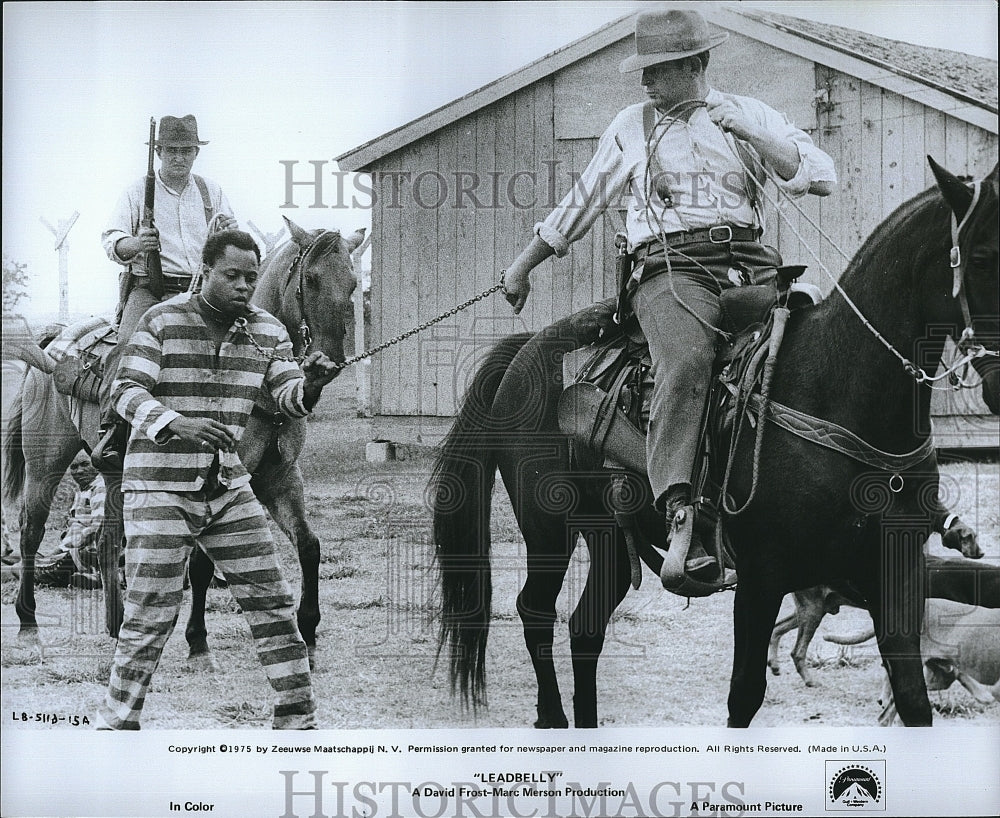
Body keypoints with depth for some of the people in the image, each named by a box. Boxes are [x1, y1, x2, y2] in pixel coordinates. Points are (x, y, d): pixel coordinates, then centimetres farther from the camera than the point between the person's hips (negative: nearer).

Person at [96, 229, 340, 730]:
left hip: (228, 487, 5)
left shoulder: (267, 331, 6)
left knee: (271, 603, 4)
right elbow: (127, 392, -15)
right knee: (149, 616, -6)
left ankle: (297, 720, 13)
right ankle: (115, 726, 7)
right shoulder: (161, 322, -8)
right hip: (160, 487, -5)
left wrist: (308, 385, -25)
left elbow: (287, 398, 0)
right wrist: (177, 424, -33)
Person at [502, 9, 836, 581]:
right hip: (671, 269, -2)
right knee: (689, 360, -34)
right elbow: (583, 202, 29)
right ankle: (679, 517, -45)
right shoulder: (632, 127, 19)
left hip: (750, 264, 2)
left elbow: (822, 177, 7)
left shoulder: (753, 116, 17)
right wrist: (524, 265, 33)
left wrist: (750, 135, -5)